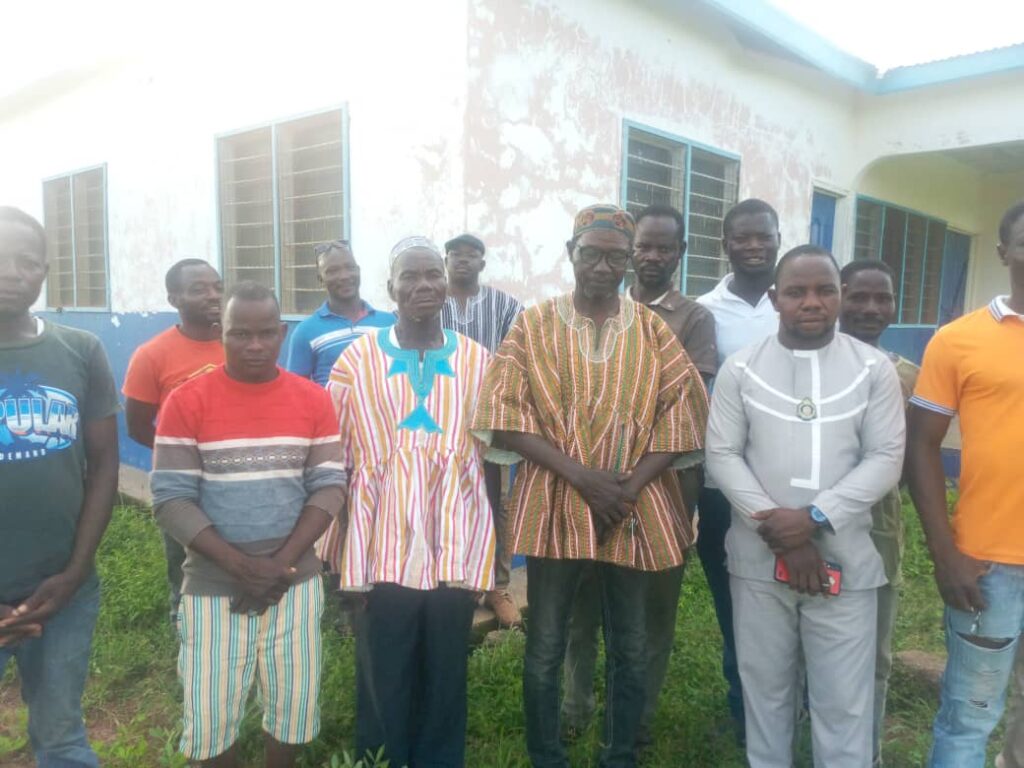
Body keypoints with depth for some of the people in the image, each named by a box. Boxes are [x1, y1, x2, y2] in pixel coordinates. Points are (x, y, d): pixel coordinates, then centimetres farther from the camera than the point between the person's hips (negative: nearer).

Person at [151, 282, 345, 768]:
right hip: (213, 584, -1)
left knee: (294, 703, 13)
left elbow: (328, 486, -2)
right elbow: (171, 499, -10)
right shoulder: (186, 402, -7)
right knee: (211, 713, 8)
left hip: (296, 580, 2)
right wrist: (240, 565, -17)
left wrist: (283, 560, -13)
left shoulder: (314, 400, 0)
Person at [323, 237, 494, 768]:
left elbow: (492, 455, 7)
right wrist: (337, 548, 1)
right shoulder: (357, 360, 0)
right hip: (383, 547, -1)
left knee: (446, 676, 15)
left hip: (457, 547, 1)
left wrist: (501, 539, 7)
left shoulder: (477, 361, 3)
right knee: (384, 679, 13)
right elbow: (335, 458, 2)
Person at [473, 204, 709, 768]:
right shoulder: (533, 324, 1)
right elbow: (507, 415, -7)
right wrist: (581, 476, -16)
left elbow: (681, 410, 0)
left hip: (636, 510, 2)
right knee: (544, 649, 8)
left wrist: (631, 485, -12)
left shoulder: (652, 328, 6)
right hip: (554, 506, -1)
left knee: (631, 649, 14)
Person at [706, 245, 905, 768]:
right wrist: (782, 535, -11)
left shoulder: (874, 369, 1)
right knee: (765, 689, 15)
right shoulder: (740, 369, 1)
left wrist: (814, 518, -15)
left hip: (844, 559, 0)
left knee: (844, 701, 8)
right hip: (758, 559, 1)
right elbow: (721, 455, -3)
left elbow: (885, 459, -3)